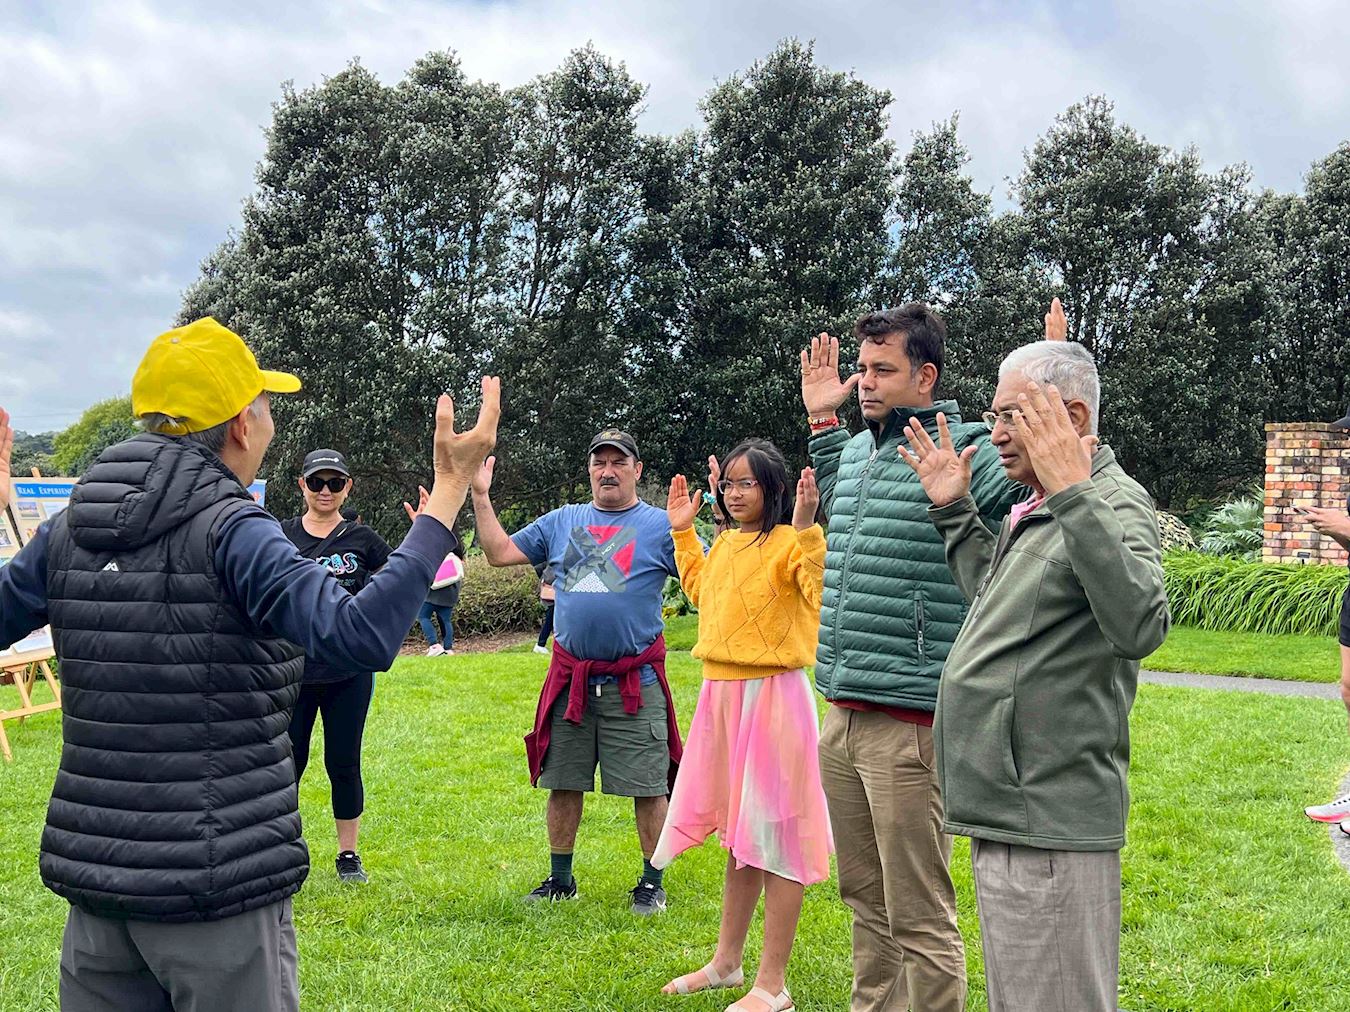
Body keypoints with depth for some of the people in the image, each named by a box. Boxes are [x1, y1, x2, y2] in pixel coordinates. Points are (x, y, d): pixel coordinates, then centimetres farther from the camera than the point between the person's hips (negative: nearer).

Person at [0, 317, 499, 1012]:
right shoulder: (230, 530, -16)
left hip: (94, 875, 6)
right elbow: (362, 636, -29)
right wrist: (450, 491, -25)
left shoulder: (69, 531, 3)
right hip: (215, 885, -6)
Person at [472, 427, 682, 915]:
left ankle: (652, 883, 15)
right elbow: (500, 552, 13)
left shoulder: (661, 525, 1)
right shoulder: (561, 522, 13)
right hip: (570, 679, 4)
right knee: (562, 783, 11)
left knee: (648, 786, 1)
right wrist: (481, 497, 7)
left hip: (635, 683, -4)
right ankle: (560, 879, 25)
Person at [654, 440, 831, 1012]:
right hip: (720, 693, 9)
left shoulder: (789, 543, -12)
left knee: (773, 835, -2)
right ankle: (727, 962, 32)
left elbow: (824, 589, -29)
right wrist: (682, 531, 29)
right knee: (738, 832, 19)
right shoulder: (724, 544, 13)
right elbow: (699, 588, 33)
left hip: (772, 696, -9)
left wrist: (806, 530, -36)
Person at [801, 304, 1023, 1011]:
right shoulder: (857, 448, 14)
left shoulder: (968, 450, -10)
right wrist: (823, 418, 30)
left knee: (918, 919, 0)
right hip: (842, 716, 8)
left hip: (910, 722, -8)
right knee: (866, 901, 20)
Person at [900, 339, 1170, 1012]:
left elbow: (1139, 627, -33)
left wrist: (1073, 494, -35)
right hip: (1010, 814, 10)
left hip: (1051, 828, -10)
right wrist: (954, 511, 22)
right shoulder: (1033, 511, 15)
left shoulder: (1114, 503, -14)